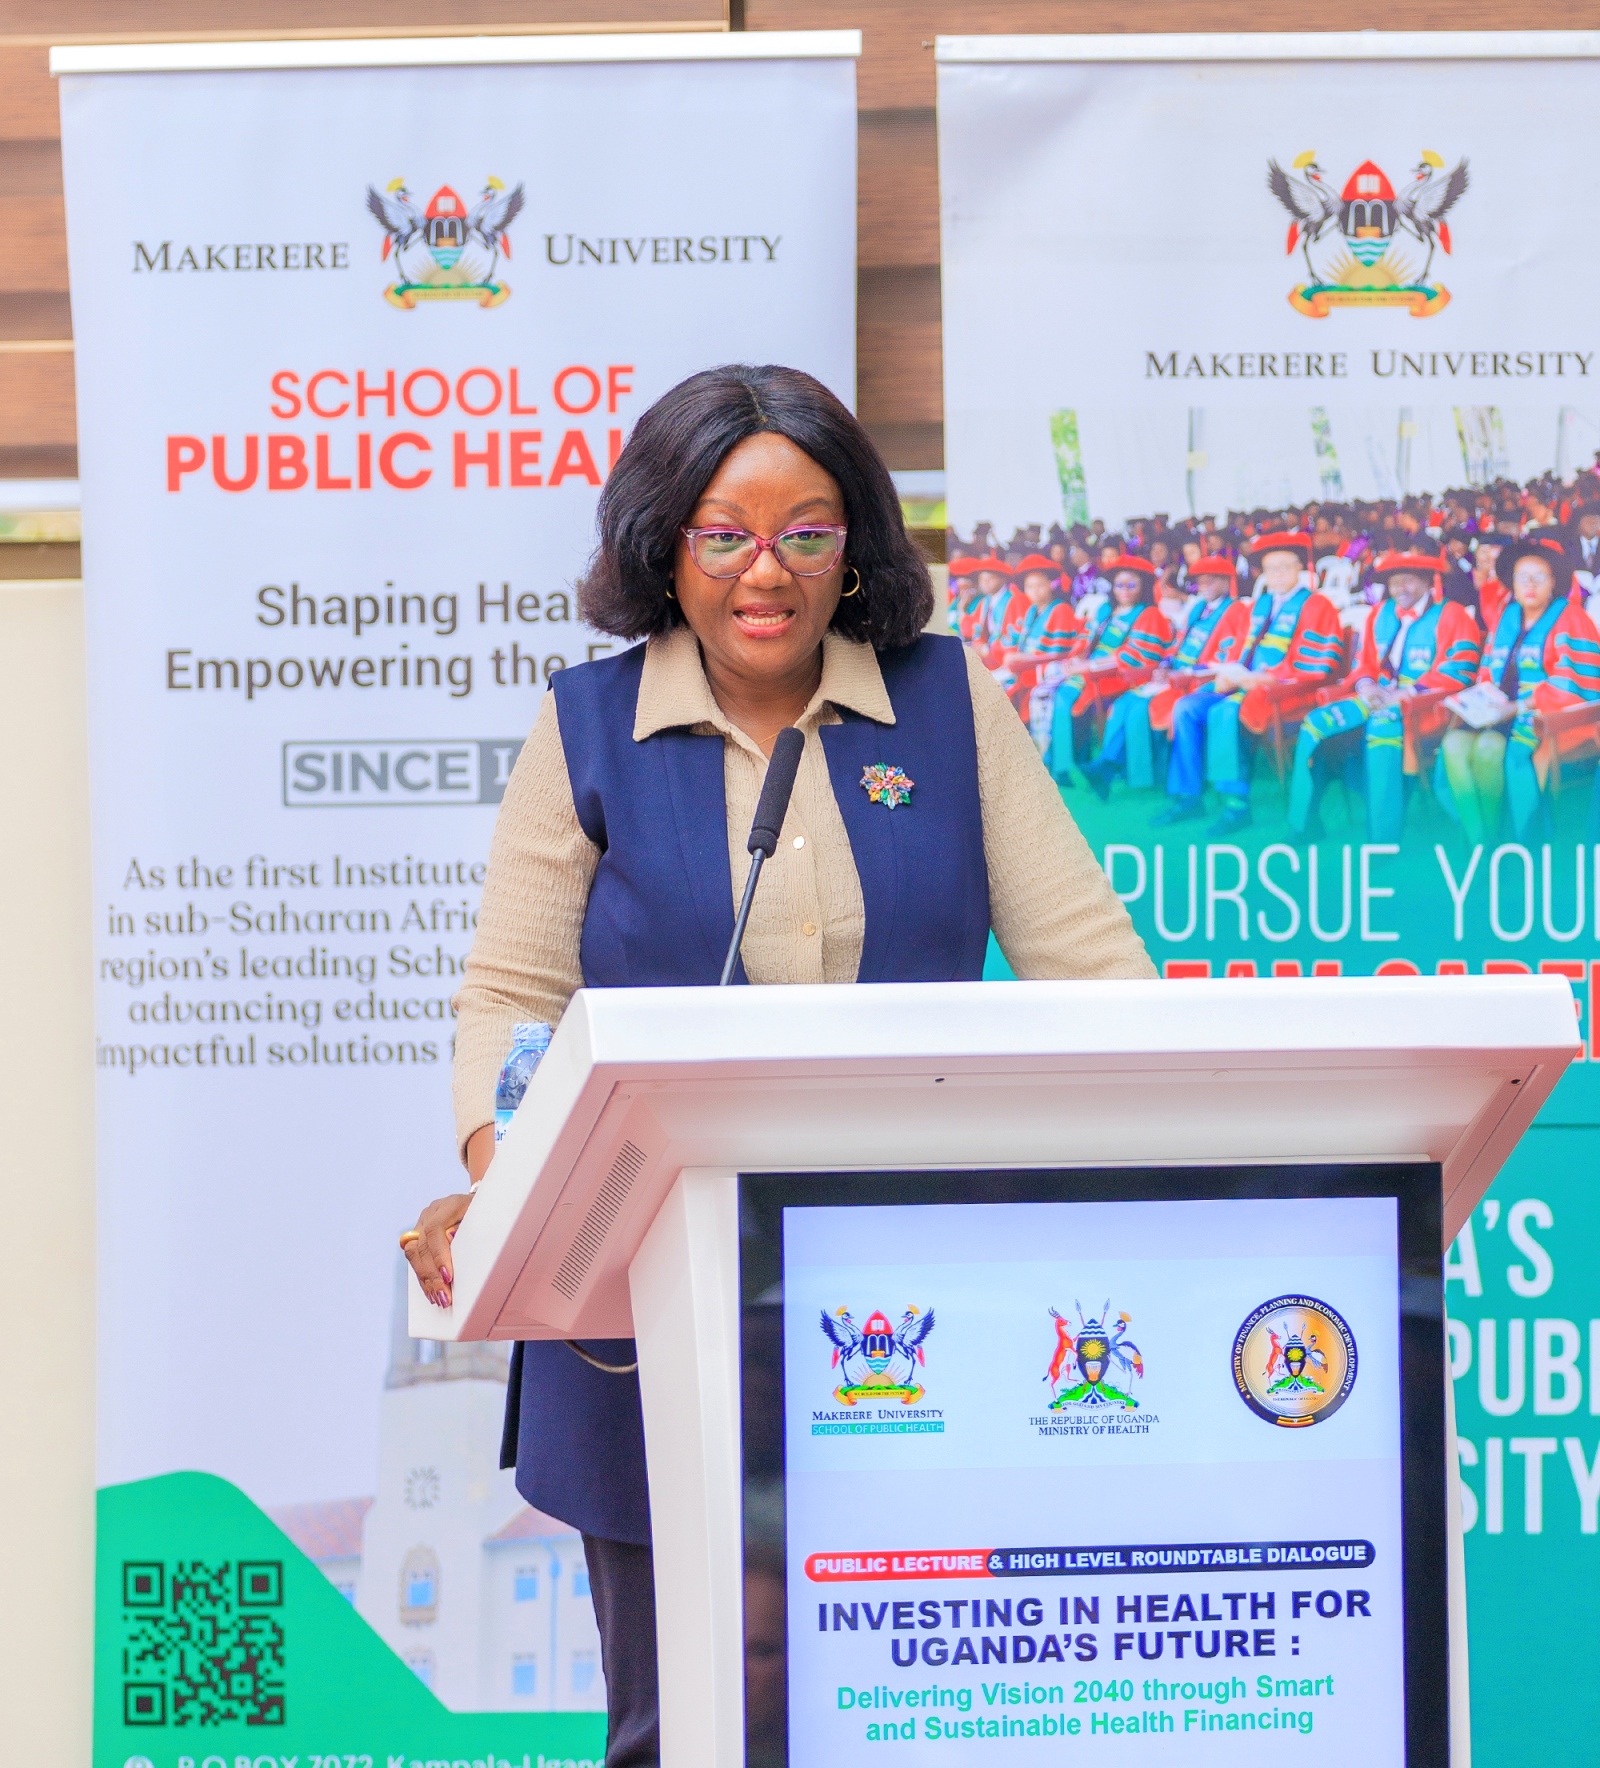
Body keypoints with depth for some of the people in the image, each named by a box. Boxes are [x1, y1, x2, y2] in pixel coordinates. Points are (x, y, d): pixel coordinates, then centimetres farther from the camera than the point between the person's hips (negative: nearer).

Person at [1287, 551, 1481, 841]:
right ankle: (1303, 825, -8)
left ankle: (1382, 836, -37)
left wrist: (1405, 694, -20)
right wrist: (1366, 687, -7)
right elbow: (1364, 663, 18)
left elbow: (1458, 672, -11)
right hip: (1377, 697, 7)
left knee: (1381, 726, -38)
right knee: (1316, 722, -14)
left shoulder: (1451, 615, -2)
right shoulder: (1381, 613, 17)